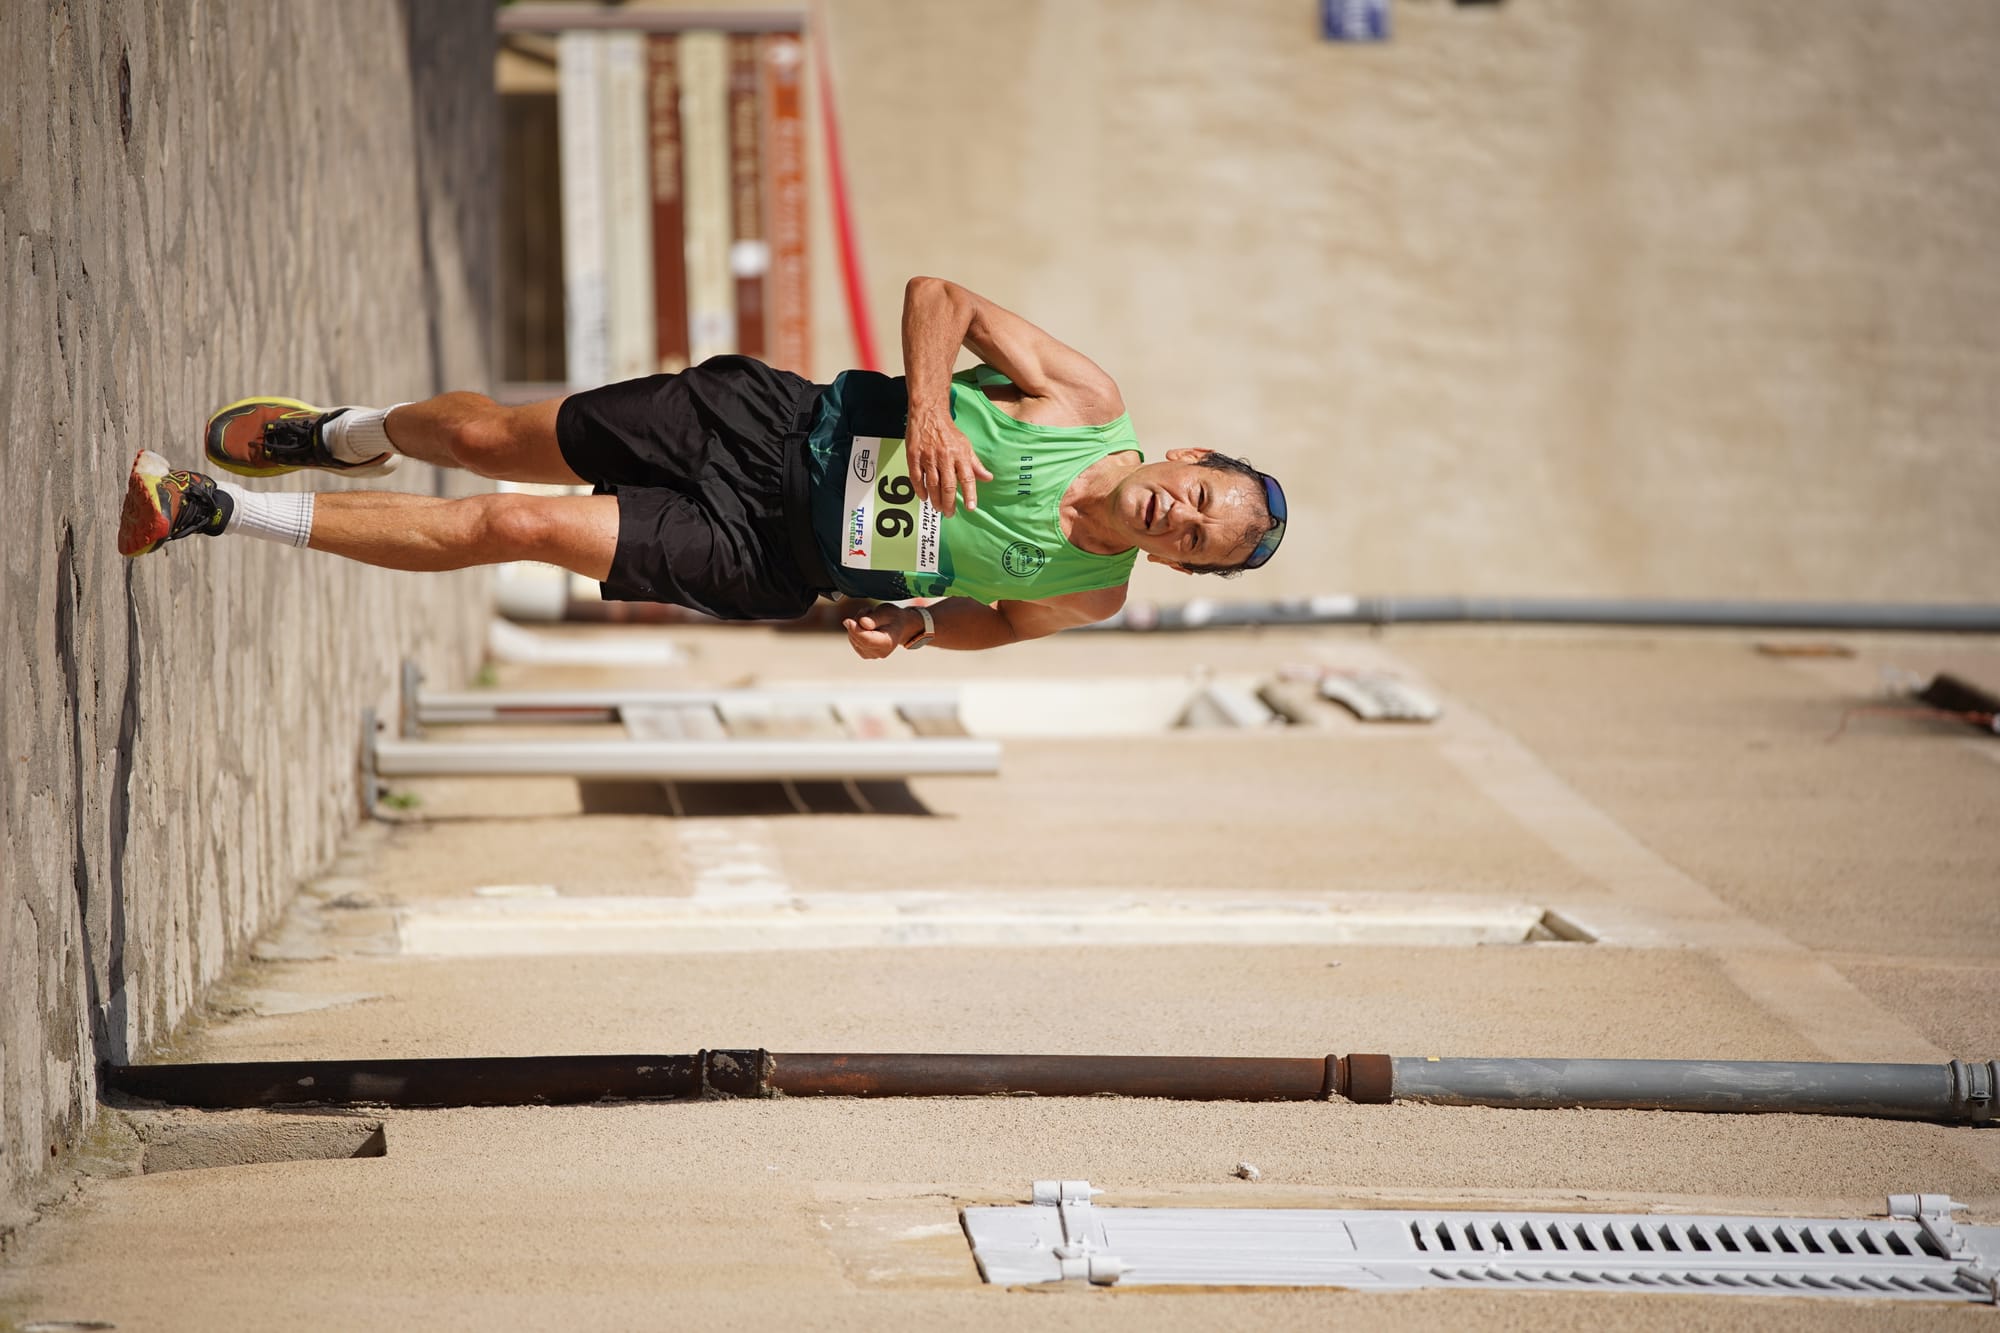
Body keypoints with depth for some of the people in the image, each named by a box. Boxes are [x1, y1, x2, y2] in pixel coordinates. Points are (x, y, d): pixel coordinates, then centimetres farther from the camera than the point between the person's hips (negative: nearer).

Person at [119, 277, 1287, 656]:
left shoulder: (1085, 597, -11)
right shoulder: (1086, 399, -13)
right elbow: (939, 298, -7)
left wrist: (911, 621, -13)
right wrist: (927, 408, -24)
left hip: (768, 565, -1)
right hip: (772, 424, 1)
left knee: (515, 529, -11)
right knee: (485, 438, 6)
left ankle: (219, 510, 1)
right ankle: (338, 435, 43)